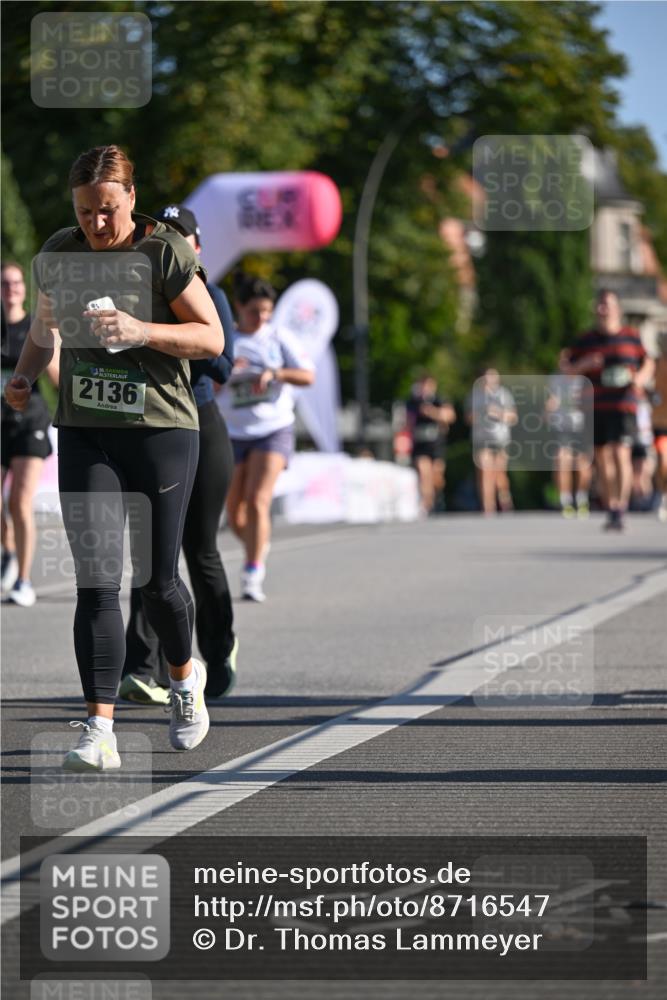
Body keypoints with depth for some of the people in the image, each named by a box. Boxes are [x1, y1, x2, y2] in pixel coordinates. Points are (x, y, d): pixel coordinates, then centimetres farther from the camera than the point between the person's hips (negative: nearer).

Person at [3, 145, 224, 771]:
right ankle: (99, 732, -11)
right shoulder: (57, 255, 6)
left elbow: (212, 338, -7)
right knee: (95, 583, -8)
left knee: (158, 580, 5)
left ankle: (185, 678, 37)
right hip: (85, 435, 3)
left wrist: (142, 331, -22)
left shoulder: (165, 253, -8)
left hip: (162, 432, -3)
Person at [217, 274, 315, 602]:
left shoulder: (279, 337, 0)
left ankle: (253, 576, -20)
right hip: (232, 435, 2)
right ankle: (259, 546, 39)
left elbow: (308, 376, -4)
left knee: (258, 501, -19)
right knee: (235, 515, 6)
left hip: (274, 430, -2)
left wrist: (275, 373, -20)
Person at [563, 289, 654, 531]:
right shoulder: (584, 340, 8)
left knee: (621, 454, -17)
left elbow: (648, 364, 16)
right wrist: (584, 364, -10)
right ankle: (610, 510, 18)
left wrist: (641, 377, -6)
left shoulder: (632, 337, 6)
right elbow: (566, 370, 10)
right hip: (595, 408, 3)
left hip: (624, 405, -3)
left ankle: (620, 511, -22)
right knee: (602, 459, 7)